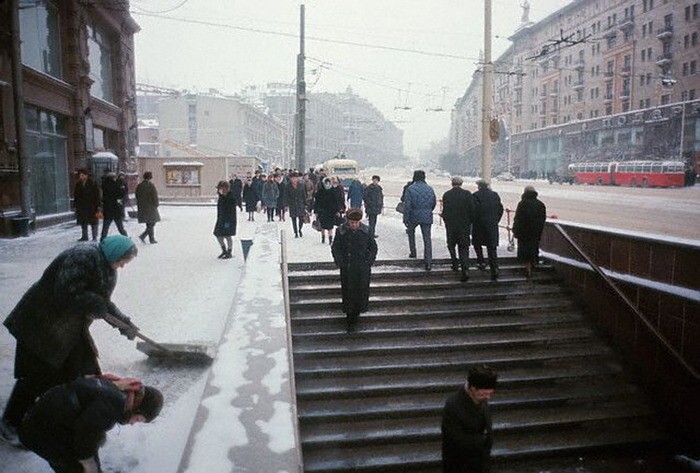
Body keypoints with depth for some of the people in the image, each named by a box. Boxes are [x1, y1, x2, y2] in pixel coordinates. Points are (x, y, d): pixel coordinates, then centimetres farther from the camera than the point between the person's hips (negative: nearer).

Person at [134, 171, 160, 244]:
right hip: (150, 207, -7)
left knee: (149, 224, 13)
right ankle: (143, 236, -12)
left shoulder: (139, 186, 7)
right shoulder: (150, 185, -13)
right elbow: (155, 197, -11)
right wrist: (156, 205, 2)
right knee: (151, 223, 0)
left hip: (142, 208, 7)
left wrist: (139, 206, 20)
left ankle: (152, 239, 12)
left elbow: (137, 196, 13)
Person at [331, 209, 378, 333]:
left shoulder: (366, 231, -1)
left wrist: (369, 262, -1)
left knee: (362, 291, 0)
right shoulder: (341, 231, -5)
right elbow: (335, 248, 3)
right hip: (347, 269, -1)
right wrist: (340, 263, -6)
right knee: (348, 293, 2)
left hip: (363, 269, 1)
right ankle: (351, 322, 10)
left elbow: (373, 247, 9)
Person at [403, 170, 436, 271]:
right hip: (427, 217, 2)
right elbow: (434, 203, 14)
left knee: (411, 232, 26)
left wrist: (405, 219, -7)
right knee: (427, 239, 2)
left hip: (414, 217, -2)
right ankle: (428, 261, -2)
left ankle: (413, 252, 28)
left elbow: (407, 205, -11)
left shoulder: (410, 189, -8)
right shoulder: (430, 189, 5)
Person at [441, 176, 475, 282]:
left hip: (451, 226, 0)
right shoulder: (467, 194, -3)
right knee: (464, 247, 3)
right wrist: (470, 222, 8)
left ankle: (455, 264, 15)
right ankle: (465, 269, -9)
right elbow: (472, 210, -4)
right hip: (464, 226, 0)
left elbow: (444, 211, -2)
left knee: (451, 245, 21)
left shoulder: (446, 195, -3)